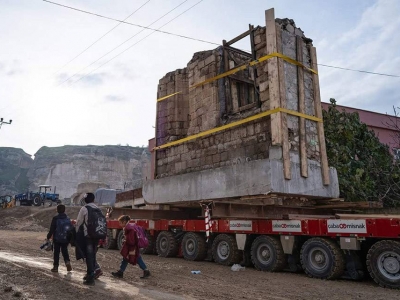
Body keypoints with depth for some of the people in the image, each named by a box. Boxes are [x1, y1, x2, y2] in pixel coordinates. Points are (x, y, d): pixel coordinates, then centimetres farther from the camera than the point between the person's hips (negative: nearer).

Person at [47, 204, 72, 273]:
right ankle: (67, 262, -6)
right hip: (65, 239, 3)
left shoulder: (55, 219, -9)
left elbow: (52, 229, -9)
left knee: (56, 252, 8)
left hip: (57, 239, -3)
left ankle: (55, 266, 12)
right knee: (65, 251, 15)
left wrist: (48, 237, 1)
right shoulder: (68, 219, 4)